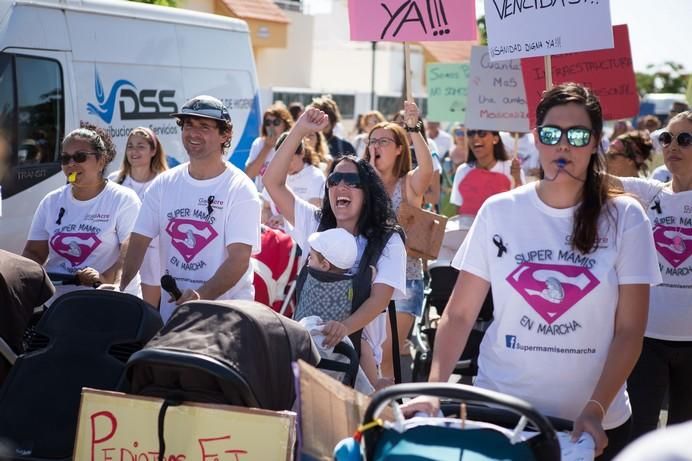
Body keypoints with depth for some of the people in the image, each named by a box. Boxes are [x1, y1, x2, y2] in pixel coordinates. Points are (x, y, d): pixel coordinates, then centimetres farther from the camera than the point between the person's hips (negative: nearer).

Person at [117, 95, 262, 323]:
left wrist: (202, 295, -32)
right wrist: (117, 288, -16)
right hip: (170, 310, 4)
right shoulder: (163, 184, 5)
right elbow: (138, 243, 1)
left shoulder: (240, 189, -9)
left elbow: (239, 260, -17)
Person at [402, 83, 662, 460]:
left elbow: (629, 331, -5)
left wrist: (595, 410, -15)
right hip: (500, 411, 0)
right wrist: (434, 389, -14)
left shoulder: (625, 217, -5)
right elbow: (459, 314, -2)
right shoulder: (498, 212, -3)